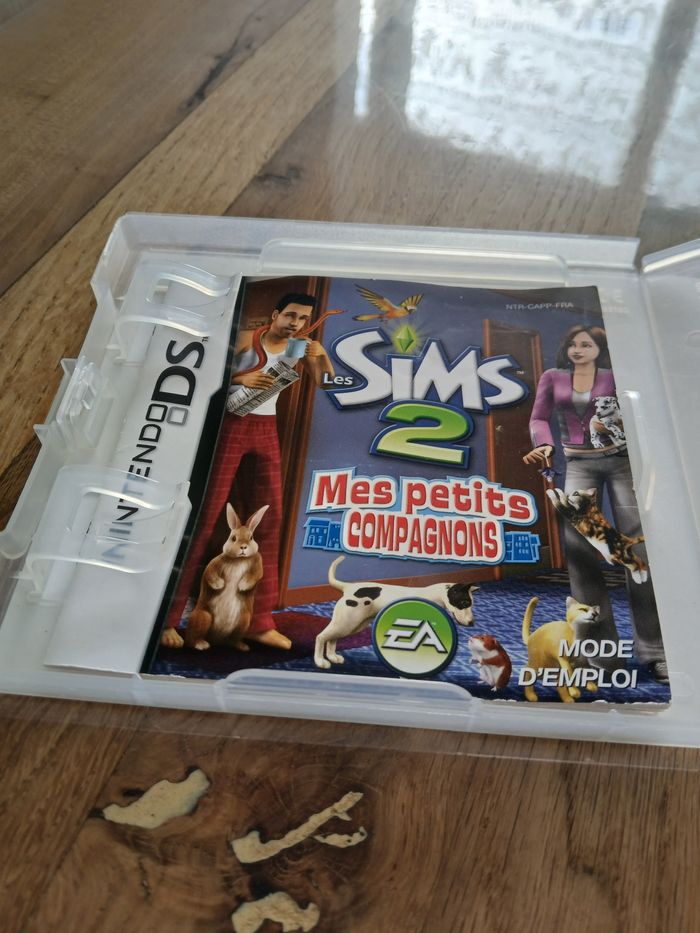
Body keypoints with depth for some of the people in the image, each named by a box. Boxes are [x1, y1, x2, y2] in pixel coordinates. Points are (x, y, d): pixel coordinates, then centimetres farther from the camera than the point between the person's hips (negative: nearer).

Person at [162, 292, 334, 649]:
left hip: (266, 432, 6)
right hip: (230, 426, -5)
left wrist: (321, 355, -13)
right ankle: (168, 616, 4)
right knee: (205, 517, -5)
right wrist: (237, 378, -23)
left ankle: (259, 621, 12)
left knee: (268, 522, 3)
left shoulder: (300, 348, 7)